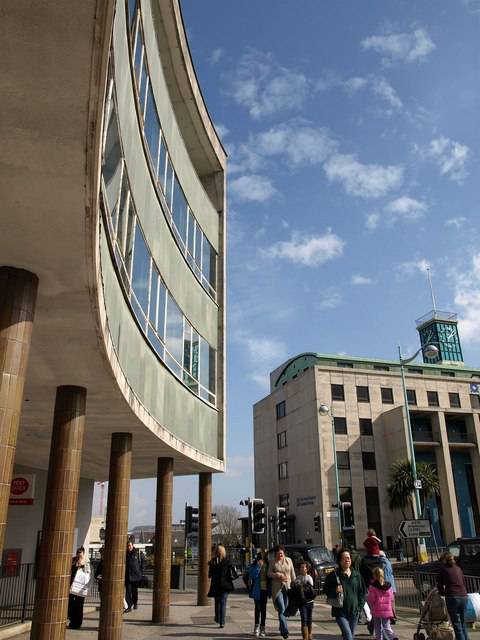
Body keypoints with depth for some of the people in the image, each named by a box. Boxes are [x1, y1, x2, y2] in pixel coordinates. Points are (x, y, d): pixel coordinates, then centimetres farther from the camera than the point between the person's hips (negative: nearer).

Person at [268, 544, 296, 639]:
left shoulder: (289, 560, 5)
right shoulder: (273, 563, 1)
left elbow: (292, 574, 10)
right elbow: (269, 574, 2)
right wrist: (278, 575, -11)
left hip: (287, 587, 3)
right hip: (277, 588, -3)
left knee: (285, 609, 9)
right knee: (282, 609, -11)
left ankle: (282, 629, 25)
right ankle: (285, 630, -11)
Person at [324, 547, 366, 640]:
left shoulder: (356, 574, 7)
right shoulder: (334, 575, -6)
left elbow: (361, 591, 13)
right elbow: (326, 590, -2)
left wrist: (360, 605, 3)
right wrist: (335, 591, -20)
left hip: (354, 611, 4)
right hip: (341, 612, -4)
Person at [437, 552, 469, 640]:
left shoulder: (443, 569, 6)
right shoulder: (458, 568, 18)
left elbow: (440, 585, 9)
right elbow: (464, 583, 19)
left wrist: (443, 593, 26)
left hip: (452, 597, -5)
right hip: (464, 597, 5)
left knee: (457, 625, 0)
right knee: (463, 623, 17)